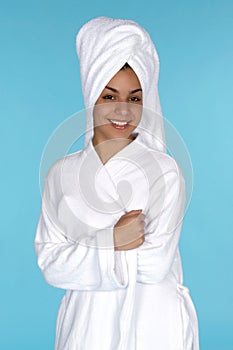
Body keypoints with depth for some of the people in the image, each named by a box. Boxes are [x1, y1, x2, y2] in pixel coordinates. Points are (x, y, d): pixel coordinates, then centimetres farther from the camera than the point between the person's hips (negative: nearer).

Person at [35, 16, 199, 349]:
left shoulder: (165, 171, -13)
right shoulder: (62, 172, -3)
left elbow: (154, 265, -17)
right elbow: (50, 265, -7)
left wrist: (82, 247, -11)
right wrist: (107, 241, -20)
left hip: (152, 322, -2)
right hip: (86, 321, 3)